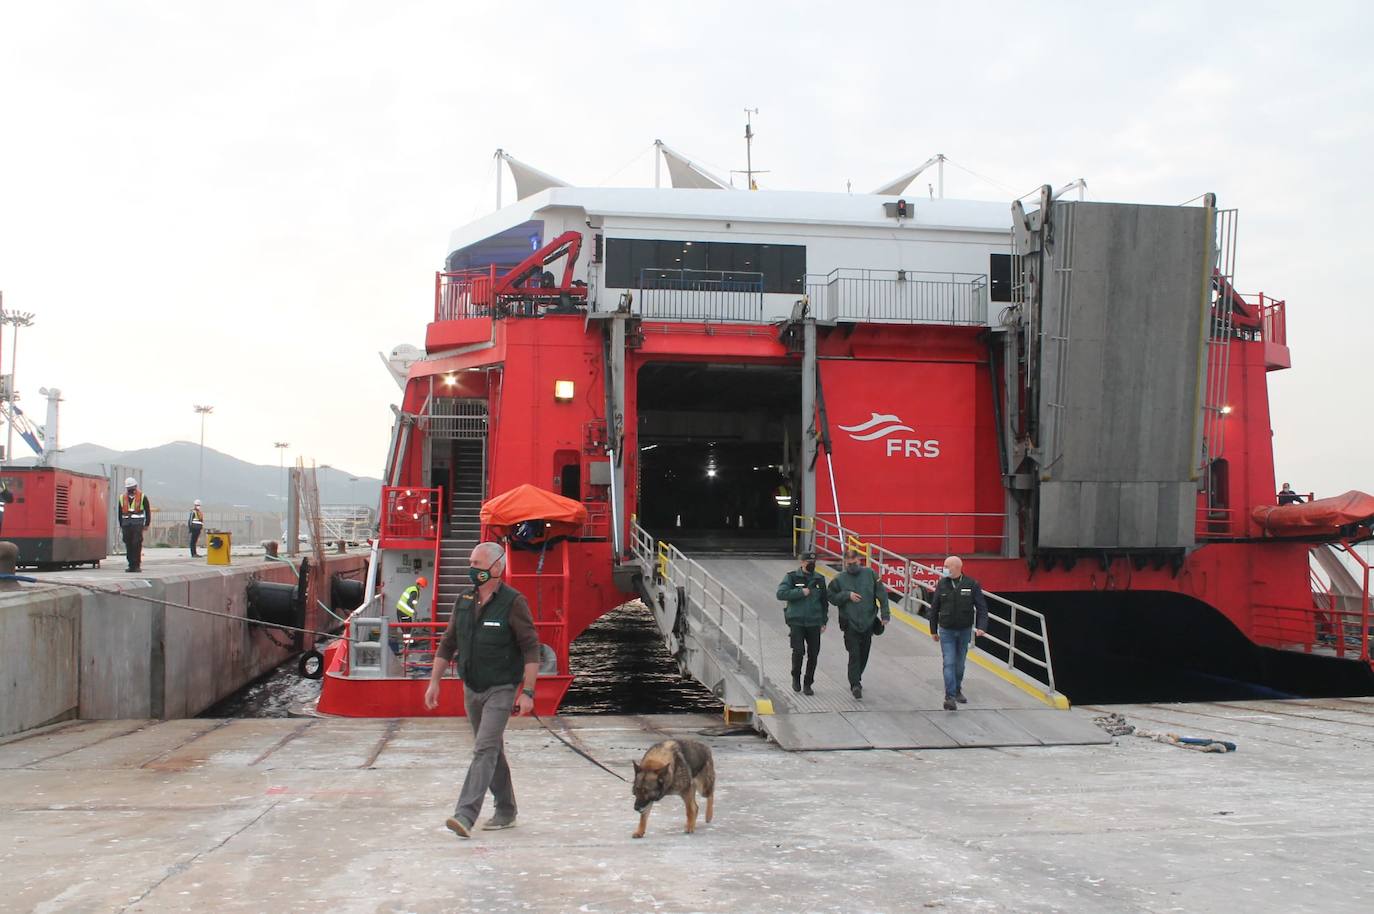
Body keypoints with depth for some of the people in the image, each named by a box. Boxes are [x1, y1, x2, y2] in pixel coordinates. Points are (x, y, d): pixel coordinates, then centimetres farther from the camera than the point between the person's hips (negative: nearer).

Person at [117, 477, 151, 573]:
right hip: (126, 524, 4)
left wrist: (147, 524, 1)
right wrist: (121, 525, 15)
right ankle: (131, 565, 9)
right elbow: (120, 513, 18)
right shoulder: (122, 498, 13)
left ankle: (137, 565, -7)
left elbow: (148, 511, 4)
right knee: (128, 545, 4)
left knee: (137, 545, -10)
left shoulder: (142, 497, 2)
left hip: (138, 524, -4)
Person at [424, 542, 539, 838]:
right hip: (471, 689, 7)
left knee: (484, 749, -16)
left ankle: (465, 815, -21)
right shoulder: (464, 601, 6)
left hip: (501, 690, -7)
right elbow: (447, 644, 13)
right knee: (492, 750, 15)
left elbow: (531, 648, -13)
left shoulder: (513, 602, -12)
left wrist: (527, 692, -19)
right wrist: (434, 682, 8)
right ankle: (506, 811, 27)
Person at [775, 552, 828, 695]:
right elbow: (781, 594, -12)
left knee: (813, 654, 3)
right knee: (798, 651, -14)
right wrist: (801, 592, -15)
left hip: (814, 623, 3)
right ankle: (796, 677, 13)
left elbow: (824, 602, 18)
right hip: (796, 622, -3)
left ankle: (808, 684, 17)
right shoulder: (791, 577, 0)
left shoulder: (819, 580, 11)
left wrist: (824, 621, 13)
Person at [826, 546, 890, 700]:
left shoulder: (870, 574, 1)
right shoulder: (839, 579, -2)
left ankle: (856, 679, 32)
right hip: (850, 623, -3)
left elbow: (881, 593, 3)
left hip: (868, 622, 3)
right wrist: (847, 595, -14)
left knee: (864, 654, 13)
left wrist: (885, 613, -4)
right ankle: (855, 684, -6)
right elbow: (831, 596, -1)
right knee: (854, 655, -10)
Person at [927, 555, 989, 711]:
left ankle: (957, 691, 34)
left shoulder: (972, 585, -7)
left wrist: (981, 627, -18)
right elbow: (934, 609, 4)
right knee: (949, 663, -10)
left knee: (960, 664, 14)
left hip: (965, 631, 1)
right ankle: (950, 697, -13)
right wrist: (933, 630, 6)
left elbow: (982, 607, -5)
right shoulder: (942, 585, -3)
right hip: (946, 631, -1)